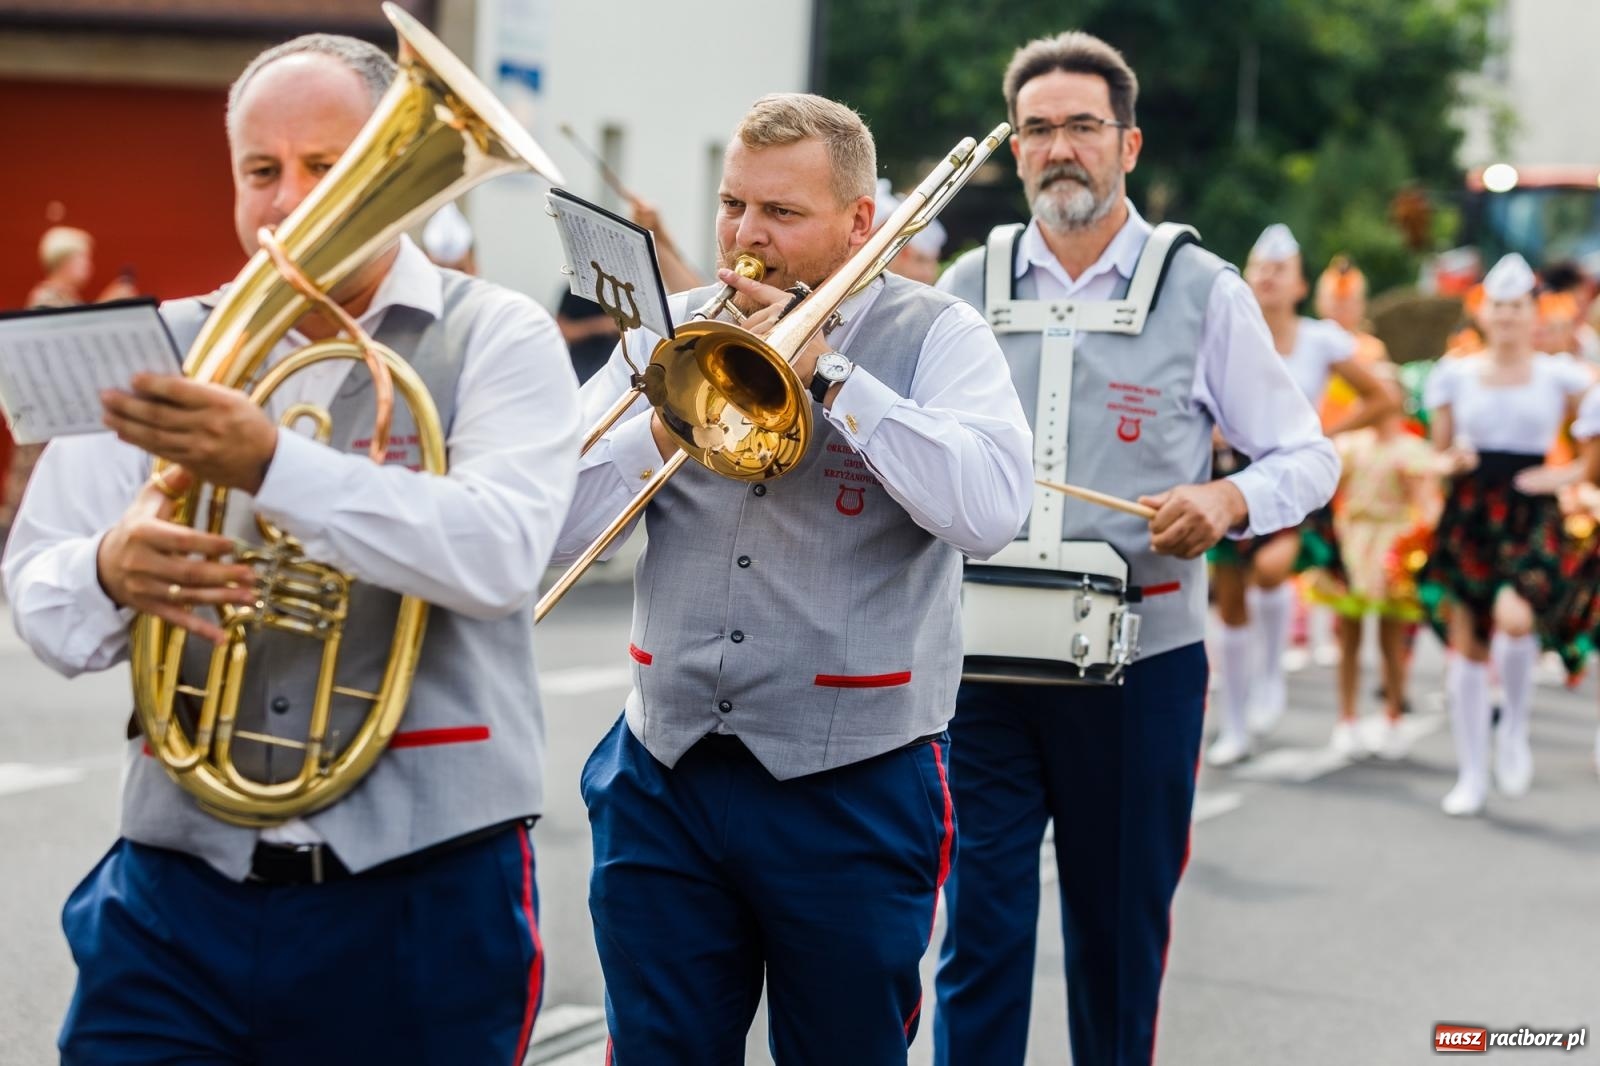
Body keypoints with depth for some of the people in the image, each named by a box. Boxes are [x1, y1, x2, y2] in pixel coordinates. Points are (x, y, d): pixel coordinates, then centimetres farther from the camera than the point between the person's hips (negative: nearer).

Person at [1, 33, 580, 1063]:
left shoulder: (496, 339, 0)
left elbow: (500, 553, -18)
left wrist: (270, 463, -29)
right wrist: (109, 572, -19)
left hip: (424, 894, -2)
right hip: (180, 887, 2)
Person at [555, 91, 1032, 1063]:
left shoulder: (932, 335, -2)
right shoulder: (670, 328, 9)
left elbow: (990, 510, -20)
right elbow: (564, 525, 2)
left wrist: (827, 372, -18)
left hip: (850, 789, -3)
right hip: (664, 776, 3)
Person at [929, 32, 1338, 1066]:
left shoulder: (1204, 291, 2)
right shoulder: (970, 287, 8)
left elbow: (1309, 457, 5)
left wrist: (1230, 498, -16)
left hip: (1138, 660, -1)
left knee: (1120, 934, 9)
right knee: (981, 932, -2)